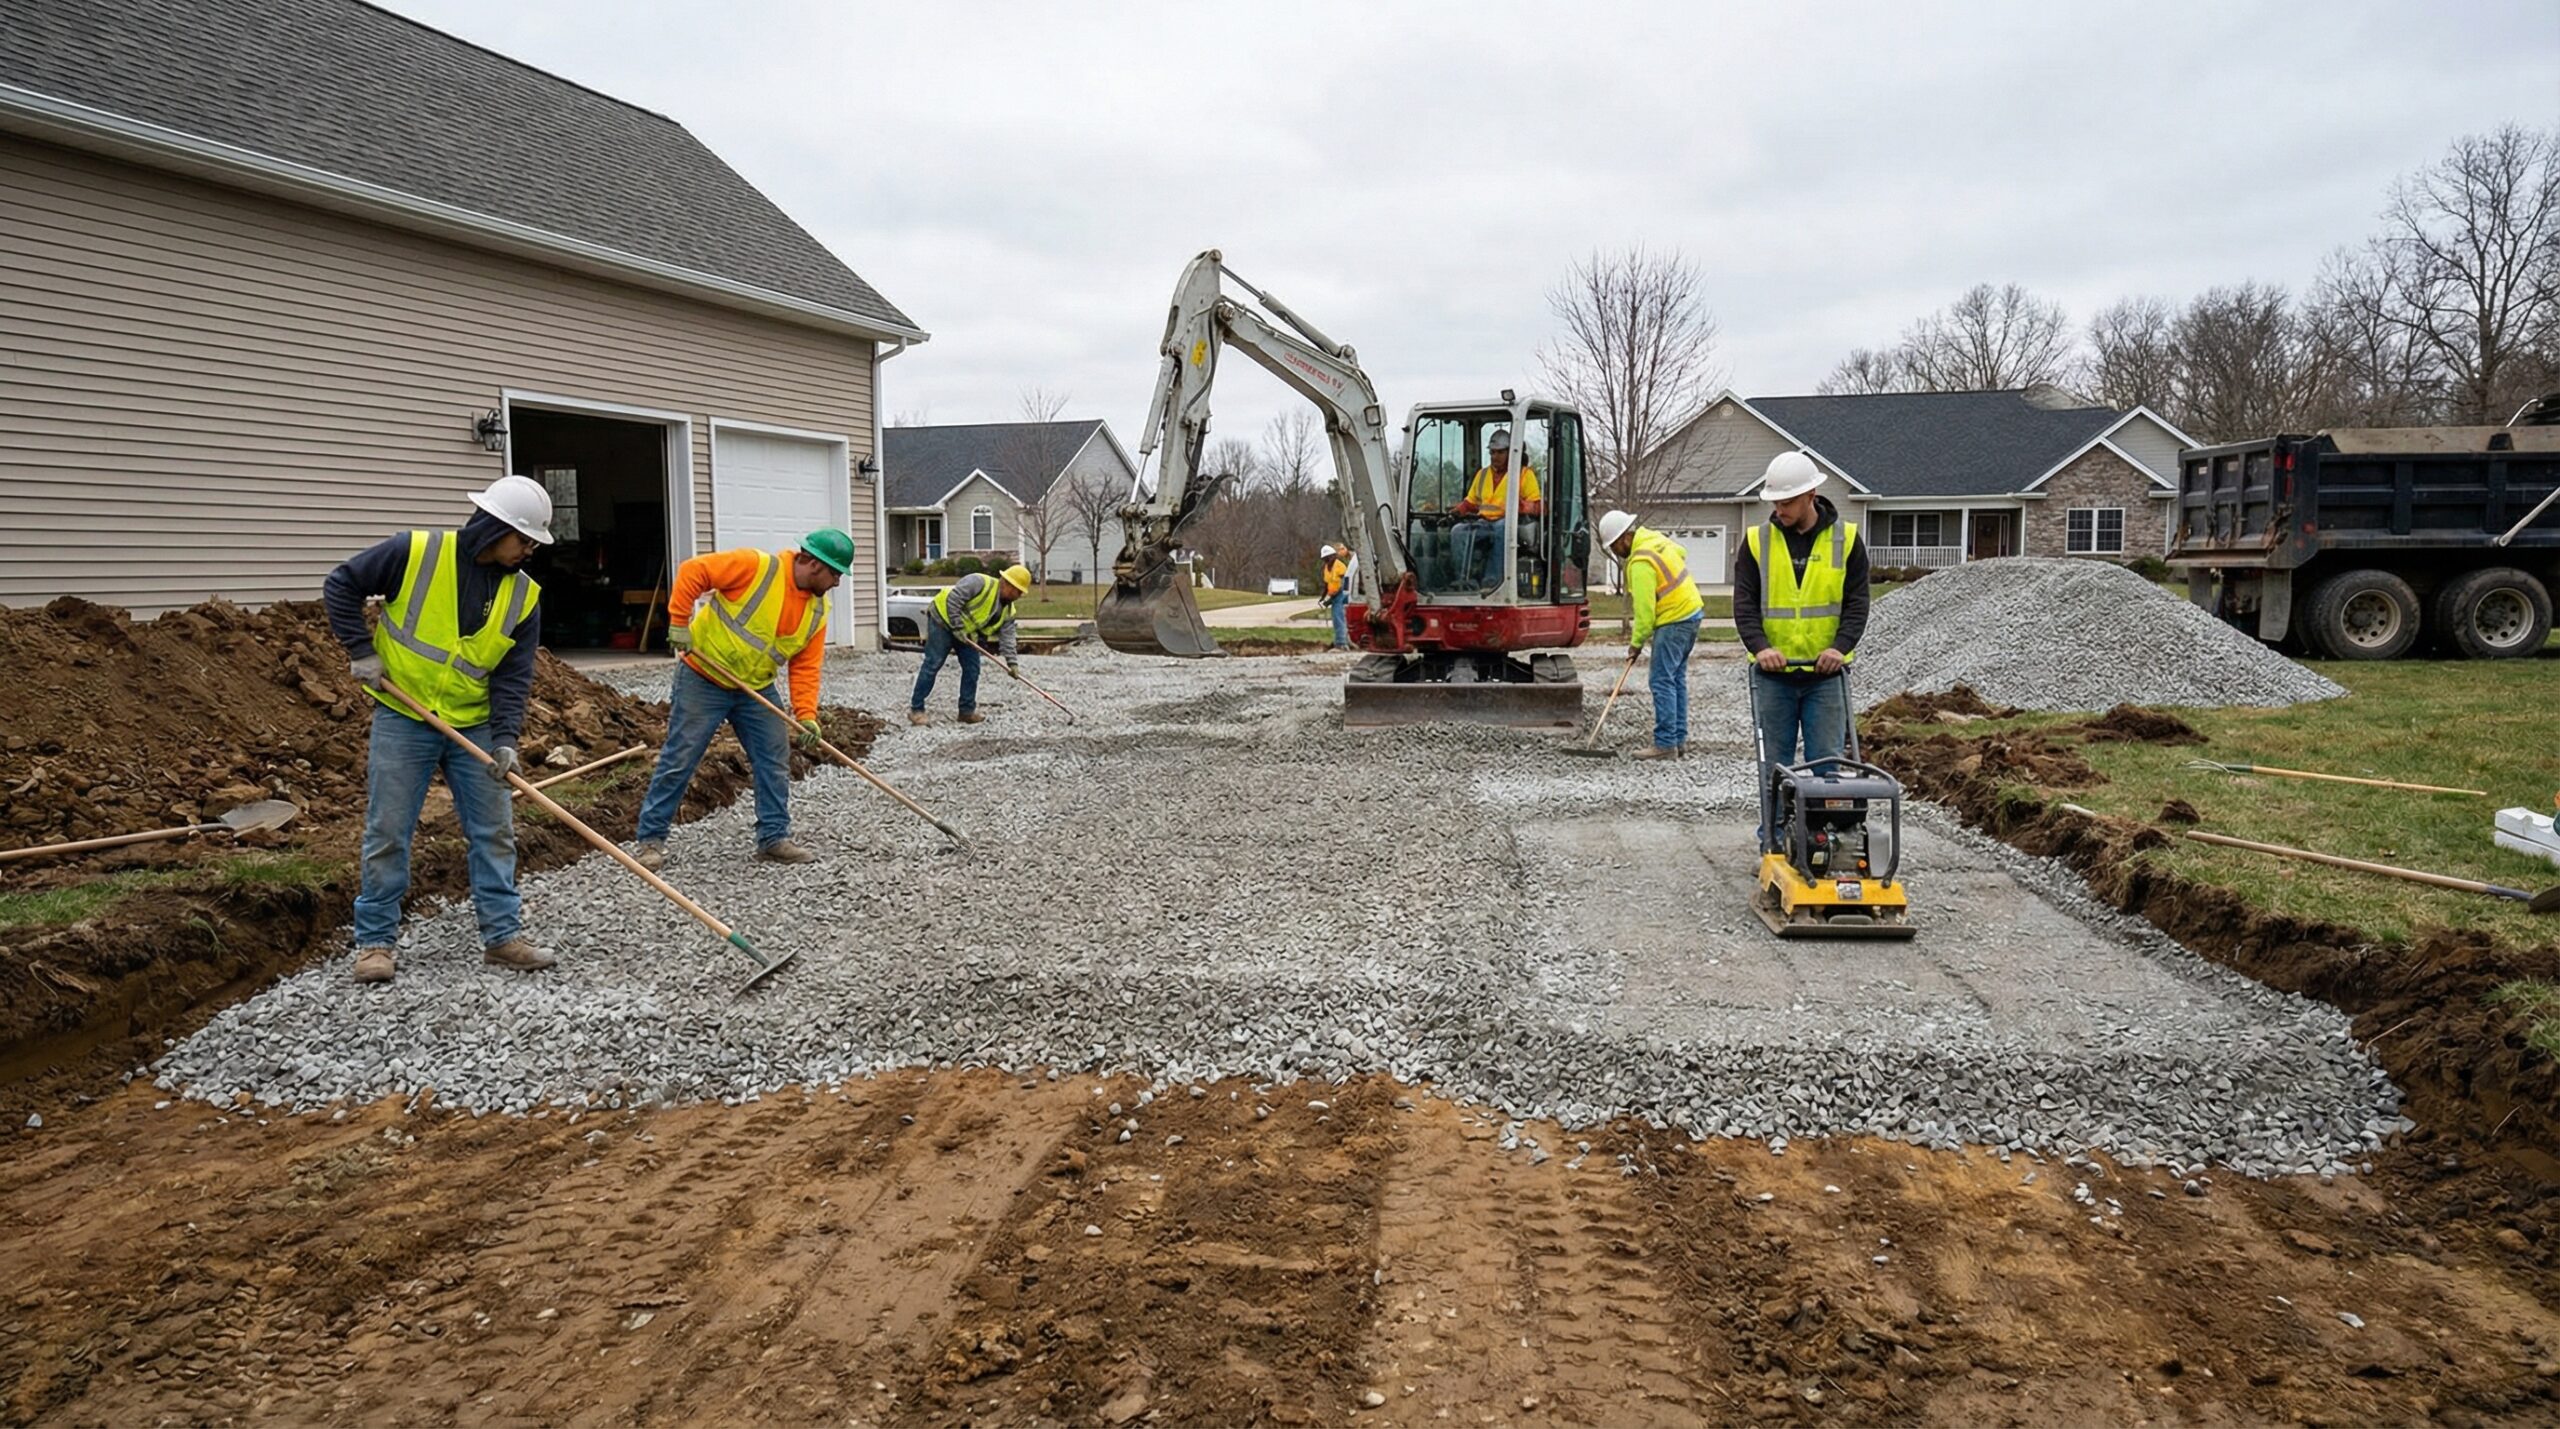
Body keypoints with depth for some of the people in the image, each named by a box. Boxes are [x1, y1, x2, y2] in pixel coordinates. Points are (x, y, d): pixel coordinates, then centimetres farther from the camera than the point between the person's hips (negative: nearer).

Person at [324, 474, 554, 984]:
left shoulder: (523, 595, -3)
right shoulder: (415, 553, -13)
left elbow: (514, 675, -5)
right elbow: (341, 584, -3)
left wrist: (506, 738, -16)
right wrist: (361, 649, -9)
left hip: (474, 727, 4)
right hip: (403, 720, -3)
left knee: (494, 831, 4)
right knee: (387, 833, 1)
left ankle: (502, 936, 13)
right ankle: (375, 941, 13)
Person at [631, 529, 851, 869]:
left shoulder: (816, 611, 0)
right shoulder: (756, 566, -19)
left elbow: (806, 667, -1)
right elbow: (692, 572, -19)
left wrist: (806, 716, -13)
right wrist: (679, 623, -20)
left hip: (756, 689, 6)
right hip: (703, 679, -6)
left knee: (775, 761, 3)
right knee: (678, 760, -2)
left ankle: (774, 838, 14)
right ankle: (649, 838, 8)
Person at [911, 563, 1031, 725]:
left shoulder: (1008, 611, -1)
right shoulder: (980, 583, -24)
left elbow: (1006, 638, -4)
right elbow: (952, 599, -27)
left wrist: (1012, 662, -17)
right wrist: (958, 627, -24)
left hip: (967, 632, 8)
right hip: (944, 620, -8)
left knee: (972, 669, 1)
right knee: (932, 665, -9)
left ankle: (967, 710, 12)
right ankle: (916, 709, -4)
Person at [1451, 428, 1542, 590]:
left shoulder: (1524, 474, 9)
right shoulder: (1482, 474, 25)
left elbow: (1538, 505, 2)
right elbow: (1470, 501, 29)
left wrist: (1521, 506, -20)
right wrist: (1459, 509, 5)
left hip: (1509, 523, -4)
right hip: (1483, 523, 5)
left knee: (1501, 529, -41)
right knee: (1459, 531, -26)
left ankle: (1491, 581, -44)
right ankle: (1469, 580, -31)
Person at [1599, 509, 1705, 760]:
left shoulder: (1641, 562, -20)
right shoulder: (1657, 539, 8)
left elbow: (1644, 608, -20)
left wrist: (1637, 642, -11)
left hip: (1673, 622, -10)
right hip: (1691, 611, 10)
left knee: (1662, 681, -8)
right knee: (1677, 679, 13)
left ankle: (1665, 744, -9)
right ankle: (1679, 739, 16)